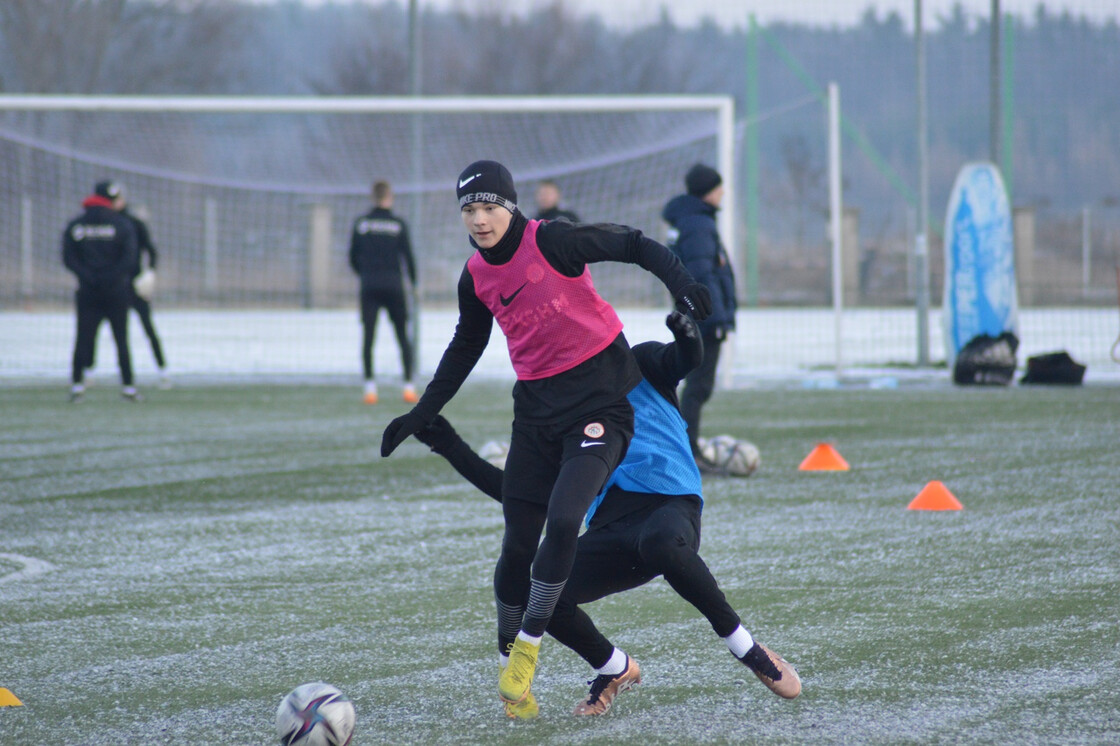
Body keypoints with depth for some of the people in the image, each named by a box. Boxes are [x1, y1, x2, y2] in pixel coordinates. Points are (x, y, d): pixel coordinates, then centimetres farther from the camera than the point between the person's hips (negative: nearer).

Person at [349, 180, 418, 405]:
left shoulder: (360, 224, 3)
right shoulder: (398, 225, -2)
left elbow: (353, 259, 6)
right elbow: (408, 257, -2)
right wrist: (414, 283, 11)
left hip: (369, 287, 1)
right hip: (394, 286, -1)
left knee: (368, 337, 1)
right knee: (403, 337, 7)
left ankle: (370, 387, -7)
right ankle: (409, 386, 3)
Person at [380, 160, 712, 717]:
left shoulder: (550, 241, -13)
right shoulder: (476, 277, 5)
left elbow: (633, 246, -9)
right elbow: (467, 346, 20)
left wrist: (679, 283, -25)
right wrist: (423, 414, 20)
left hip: (600, 396, -5)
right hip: (538, 406, 6)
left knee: (562, 520, -22)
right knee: (518, 545, 1)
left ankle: (528, 648, -7)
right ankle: (510, 662, 18)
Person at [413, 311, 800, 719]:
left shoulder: (637, 366, 19)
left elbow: (682, 361, -3)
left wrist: (687, 340, -27)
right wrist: (453, 448, 19)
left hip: (670, 503, -4)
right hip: (609, 528, 4)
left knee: (661, 542, -41)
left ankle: (746, 649, -22)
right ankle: (615, 670, 11)